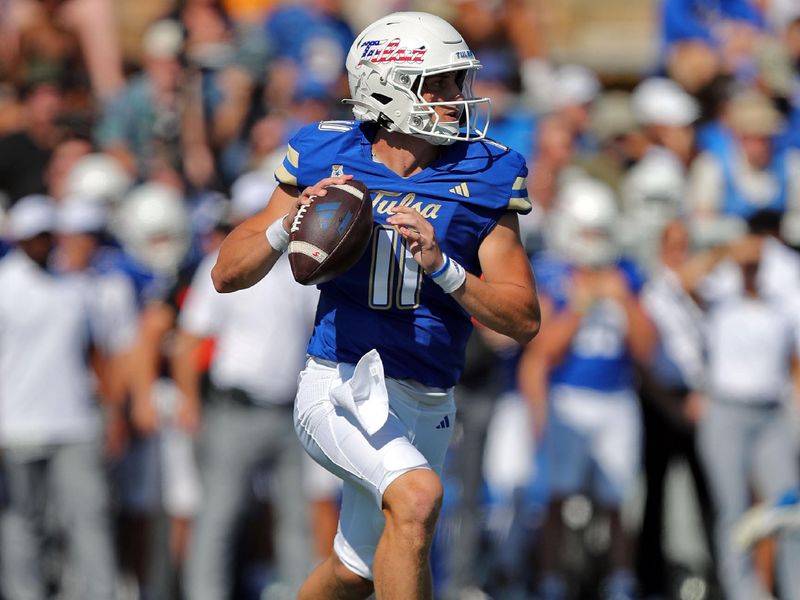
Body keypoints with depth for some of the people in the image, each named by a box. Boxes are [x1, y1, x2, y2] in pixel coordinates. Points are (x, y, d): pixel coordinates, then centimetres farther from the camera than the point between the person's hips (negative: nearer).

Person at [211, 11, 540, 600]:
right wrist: (288, 226, -17)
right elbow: (228, 274, 3)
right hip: (343, 389, -4)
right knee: (418, 495, -32)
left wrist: (442, 266, -20)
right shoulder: (328, 162, -3)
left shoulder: (482, 180, -2)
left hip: (426, 409, 4)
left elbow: (525, 320, -6)